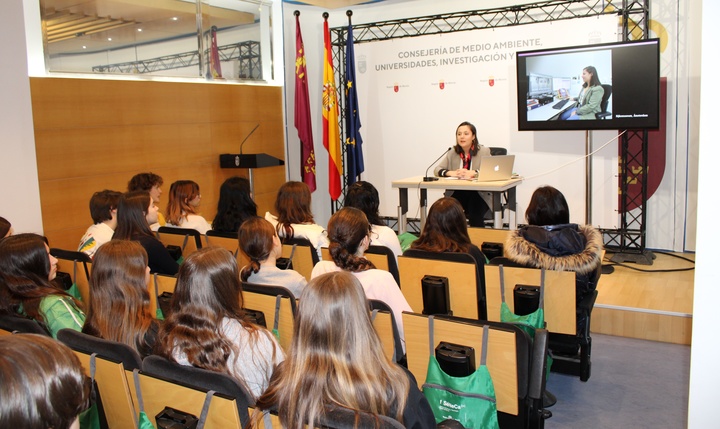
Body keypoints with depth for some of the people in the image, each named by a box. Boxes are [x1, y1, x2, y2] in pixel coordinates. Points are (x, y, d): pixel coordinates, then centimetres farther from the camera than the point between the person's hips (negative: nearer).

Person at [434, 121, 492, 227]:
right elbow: (437, 170, 4)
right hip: (456, 194, 2)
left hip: (479, 194, -2)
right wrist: (451, 173, -18)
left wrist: (473, 173, -27)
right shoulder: (452, 153, 12)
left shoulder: (484, 151, 4)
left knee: (475, 214, -30)